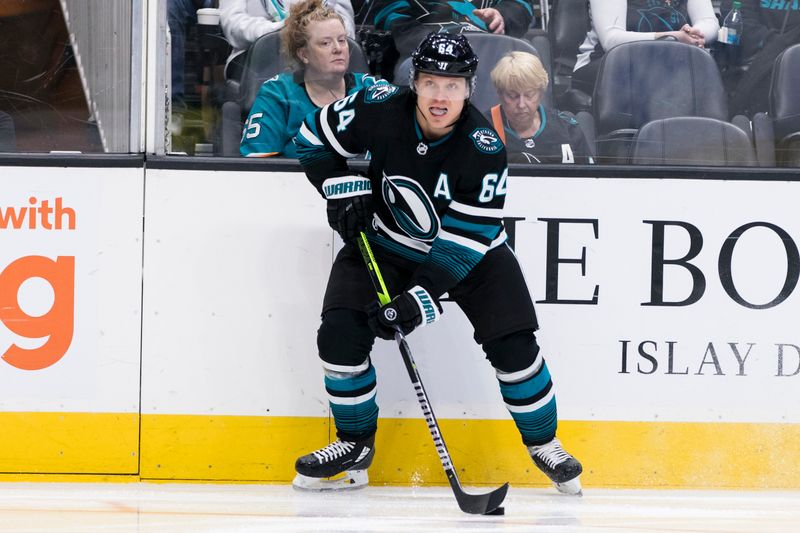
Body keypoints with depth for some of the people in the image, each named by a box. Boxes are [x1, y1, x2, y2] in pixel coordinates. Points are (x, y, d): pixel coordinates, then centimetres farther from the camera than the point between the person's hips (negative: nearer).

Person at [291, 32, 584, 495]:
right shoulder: (381, 109, -22)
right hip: (385, 242, 2)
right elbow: (315, 139, -3)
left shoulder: (485, 149, -28)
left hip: (471, 248, -2)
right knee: (340, 332, -15)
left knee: (513, 344, -13)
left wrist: (421, 299, -35)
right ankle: (354, 446, 6)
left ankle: (544, 443, 11)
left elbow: (467, 239, -28)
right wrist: (345, 191, -16)